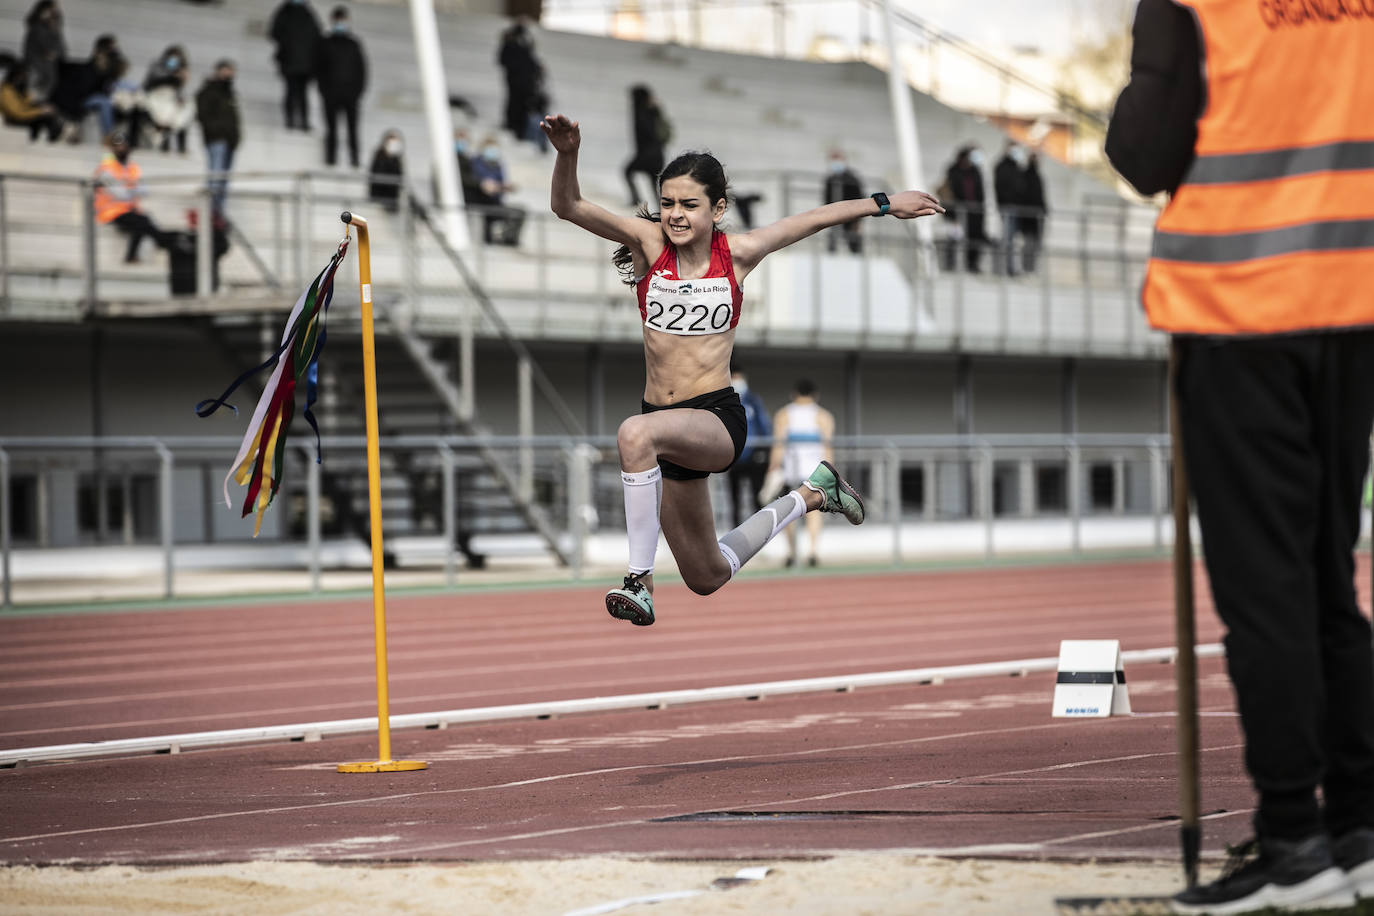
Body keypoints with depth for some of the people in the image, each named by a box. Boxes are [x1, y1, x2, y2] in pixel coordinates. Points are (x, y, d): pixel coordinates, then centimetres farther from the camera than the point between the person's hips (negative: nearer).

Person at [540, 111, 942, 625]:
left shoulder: (737, 254, -3)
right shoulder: (649, 242, -2)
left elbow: (814, 219, 11)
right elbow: (567, 206, -12)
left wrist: (884, 204, 18)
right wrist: (567, 153, -31)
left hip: (717, 421, -4)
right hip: (669, 428, 4)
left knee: (636, 434, -38)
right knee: (707, 578, 19)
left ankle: (640, 578, -30)